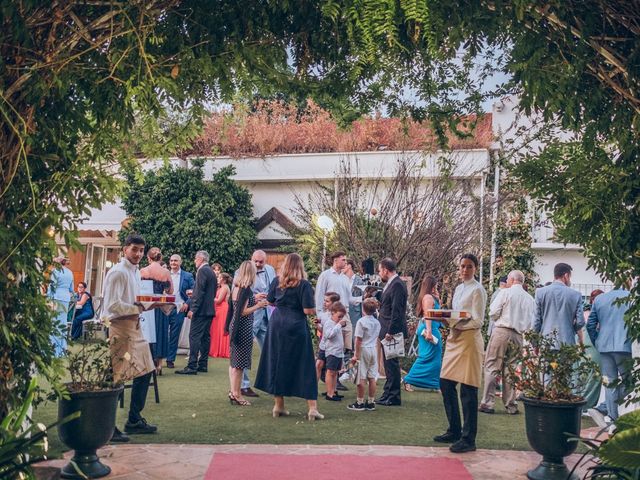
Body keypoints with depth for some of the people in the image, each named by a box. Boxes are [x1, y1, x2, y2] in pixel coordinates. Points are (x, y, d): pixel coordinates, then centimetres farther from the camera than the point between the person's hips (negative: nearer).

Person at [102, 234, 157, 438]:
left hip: (134, 326, 10)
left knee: (144, 371, 13)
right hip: (120, 327, -10)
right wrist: (138, 309, -16)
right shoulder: (118, 272, -13)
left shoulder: (136, 272, 15)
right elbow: (113, 305, -20)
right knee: (115, 377, -5)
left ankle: (135, 420, 24)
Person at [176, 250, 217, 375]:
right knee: (205, 337, 11)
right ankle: (202, 365, 14)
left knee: (194, 337, -10)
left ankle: (192, 366, -13)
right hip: (209, 309, 10)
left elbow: (199, 291, -19)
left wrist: (193, 309, -18)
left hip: (201, 309, -10)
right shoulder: (211, 271, 17)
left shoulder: (202, 271, -12)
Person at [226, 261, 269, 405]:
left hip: (235, 326, 9)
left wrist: (253, 298, 17)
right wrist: (258, 305, -11)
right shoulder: (246, 289, -18)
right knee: (239, 363, -1)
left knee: (234, 362, 15)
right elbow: (243, 312, -20)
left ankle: (233, 391, 24)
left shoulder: (236, 287, 7)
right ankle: (236, 394, 5)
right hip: (243, 328, -9)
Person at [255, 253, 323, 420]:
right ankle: (312, 408, 1)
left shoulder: (276, 281, 2)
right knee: (304, 367, 2)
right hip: (296, 327, -4)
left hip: (277, 326, 4)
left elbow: (270, 302, 13)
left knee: (277, 363, 13)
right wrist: (315, 308, 6)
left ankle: (278, 406, 19)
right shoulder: (304, 284, -11)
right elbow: (308, 311, -15)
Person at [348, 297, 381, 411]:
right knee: (372, 378, 8)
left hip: (363, 350, -6)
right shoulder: (377, 322, 8)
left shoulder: (361, 322, -12)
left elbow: (358, 340, -14)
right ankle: (371, 402, 13)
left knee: (361, 378, -1)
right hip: (373, 350, 6)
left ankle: (359, 403, 4)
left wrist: (356, 355, -11)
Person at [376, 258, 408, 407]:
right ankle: (388, 394, 24)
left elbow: (396, 310, -21)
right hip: (387, 331, 10)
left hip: (392, 331, -10)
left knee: (392, 363, -3)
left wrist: (390, 331, -22)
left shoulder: (397, 285, -16)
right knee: (388, 363, 16)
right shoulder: (391, 284, 15)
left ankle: (393, 397, 4)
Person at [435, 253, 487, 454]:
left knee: (467, 390, -5)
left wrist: (457, 325, -22)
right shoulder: (459, 288, 16)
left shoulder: (477, 290, -7)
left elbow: (477, 321, -12)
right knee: (446, 384, 10)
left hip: (469, 339, -8)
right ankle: (454, 431, 23)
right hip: (454, 339, 8)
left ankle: (468, 439, 3)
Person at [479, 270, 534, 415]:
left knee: (491, 366, -1)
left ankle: (487, 403, -3)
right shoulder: (530, 299, 9)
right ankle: (510, 405, 14)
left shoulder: (505, 292, -5)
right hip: (518, 335, 5)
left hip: (502, 331, -5)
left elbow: (493, 313, -7)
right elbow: (531, 321, 6)